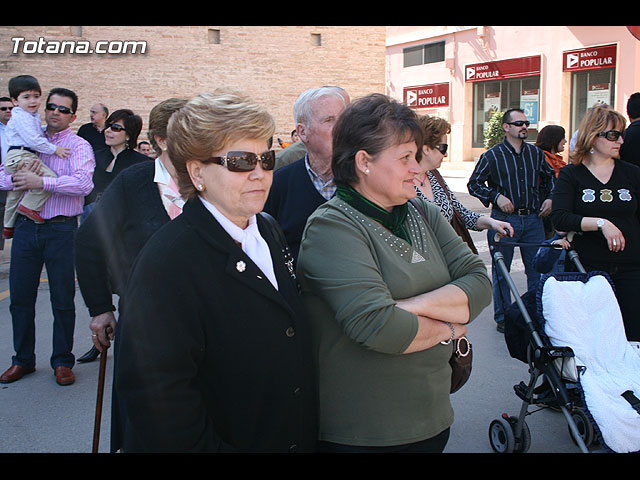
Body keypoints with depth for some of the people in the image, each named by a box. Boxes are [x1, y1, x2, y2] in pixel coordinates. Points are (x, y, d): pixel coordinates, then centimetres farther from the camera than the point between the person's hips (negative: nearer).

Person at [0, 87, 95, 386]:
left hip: (61, 229, -4)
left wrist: (41, 182, -21)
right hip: (26, 227, 4)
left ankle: (62, 361, 18)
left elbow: (83, 183, -18)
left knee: (63, 300, 3)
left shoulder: (79, 146, -1)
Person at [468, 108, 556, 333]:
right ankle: (502, 318, 16)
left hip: (533, 219, 4)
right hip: (505, 219, -3)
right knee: (501, 271, 4)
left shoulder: (535, 153, 10)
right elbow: (474, 184, -1)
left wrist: (549, 197, 10)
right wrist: (496, 196, -13)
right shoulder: (492, 155, -3)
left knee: (538, 269, 7)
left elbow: (550, 177, 25)